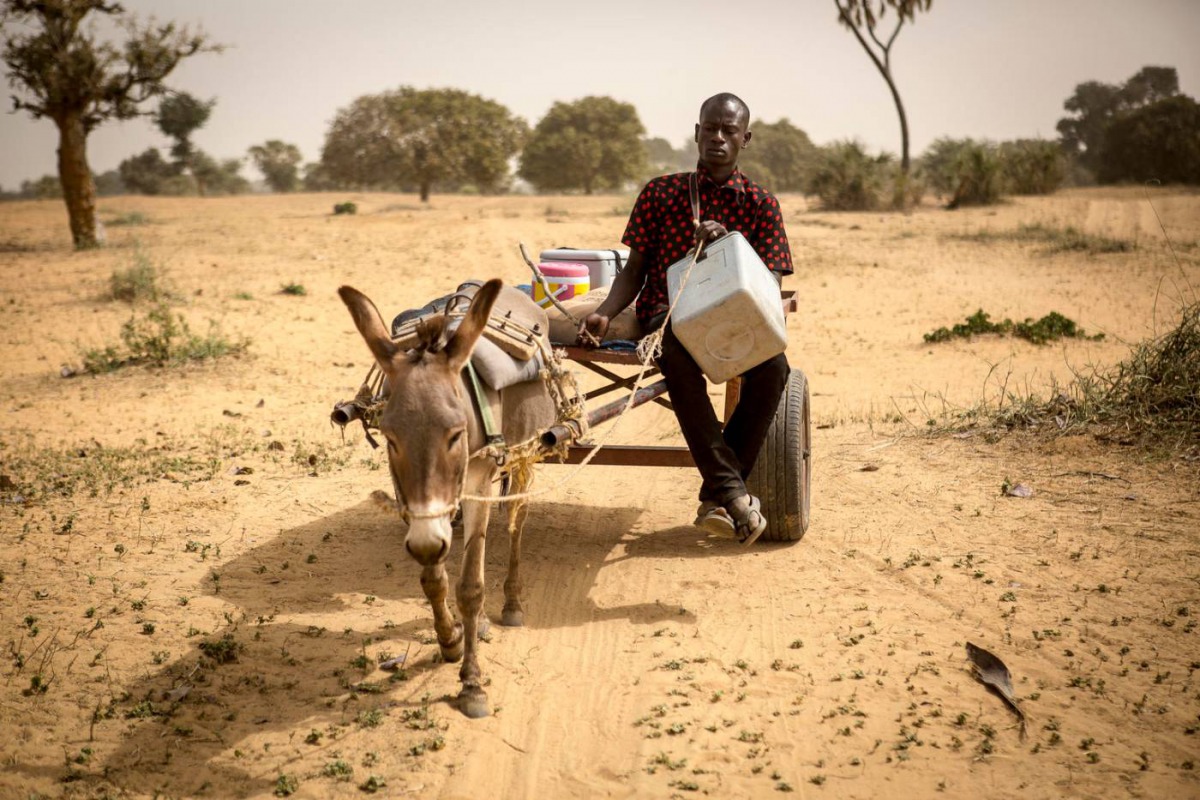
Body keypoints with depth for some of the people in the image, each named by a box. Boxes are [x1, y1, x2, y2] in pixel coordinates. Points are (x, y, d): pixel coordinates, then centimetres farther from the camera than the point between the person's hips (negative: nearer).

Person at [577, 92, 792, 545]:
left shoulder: (760, 203, 7)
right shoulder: (661, 193, 9)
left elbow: (769, 283, -3)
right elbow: (635, 269, 10)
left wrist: (727, 243, -20)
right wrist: (605, 313, -9)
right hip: (666, 312, -1)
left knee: (773, 363, -33)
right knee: (679, 359, -39)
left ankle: (716, 495, -23)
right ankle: (734, 492, -38)